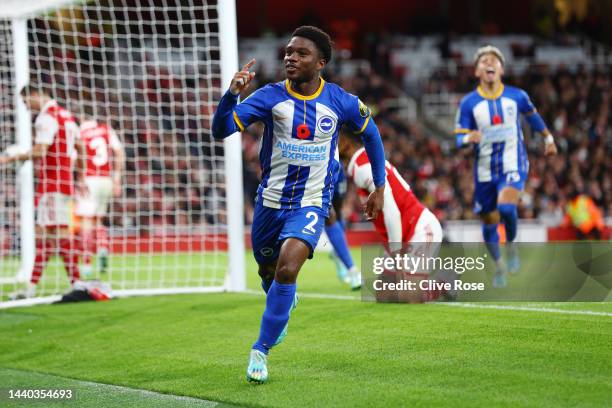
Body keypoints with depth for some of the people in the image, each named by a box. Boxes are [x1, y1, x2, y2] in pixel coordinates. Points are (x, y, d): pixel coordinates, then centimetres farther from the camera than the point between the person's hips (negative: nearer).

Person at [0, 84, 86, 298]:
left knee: (60, 231, -9)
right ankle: (32, 287, 10)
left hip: (52, 184, -9)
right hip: (64, 181, 9)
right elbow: (81, 149, 22)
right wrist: (80, 177, 30)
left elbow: (39, 152, -22)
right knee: (43, 233, 9)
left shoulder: (47, 117, -13)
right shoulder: (66, 115, 16)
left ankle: (76, 282, -10)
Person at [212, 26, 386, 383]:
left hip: (311, 204, -2)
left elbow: (371, 134, 13)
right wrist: (232, 95, -37)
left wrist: (380, 186, 14)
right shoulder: (271, 96, -9)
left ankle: (261, 350, -11)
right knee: (269, 271, 19)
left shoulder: (340, 102, -6)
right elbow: (222, 130, -18)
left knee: (287, 270, -24)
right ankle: (285, 305, 56)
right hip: (270, 201, 2)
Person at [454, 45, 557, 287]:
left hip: (513, 164, -1)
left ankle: (511, 246, 0)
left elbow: (532, 116, 20)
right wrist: (469, 138, -28)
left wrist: (548, 138, 31)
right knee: (489, 222, 8)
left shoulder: (516, 96, 0)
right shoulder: (468, 103, -4)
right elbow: (458, 139, -6)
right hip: (485, 169, 1)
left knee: (506, 207, -28)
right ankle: (499, 265, 33)